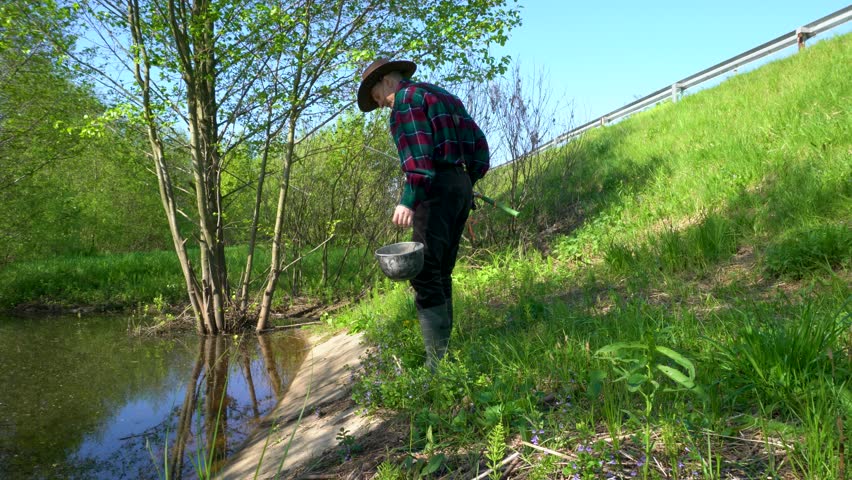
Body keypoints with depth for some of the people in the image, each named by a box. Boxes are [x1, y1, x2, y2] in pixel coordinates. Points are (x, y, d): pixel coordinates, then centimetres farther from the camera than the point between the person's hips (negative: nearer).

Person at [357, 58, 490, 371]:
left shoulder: (407, 97, -1)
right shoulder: (444, 97, 25)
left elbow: (418, 151, -17)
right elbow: (478, 143, 20)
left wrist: (408, 200, -23)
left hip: (436, 189, -9)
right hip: (462, 187, 9)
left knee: (425, 276, -12)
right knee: (441, 274, 12)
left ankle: (438, 364, -16)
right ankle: (444, 352, 14)